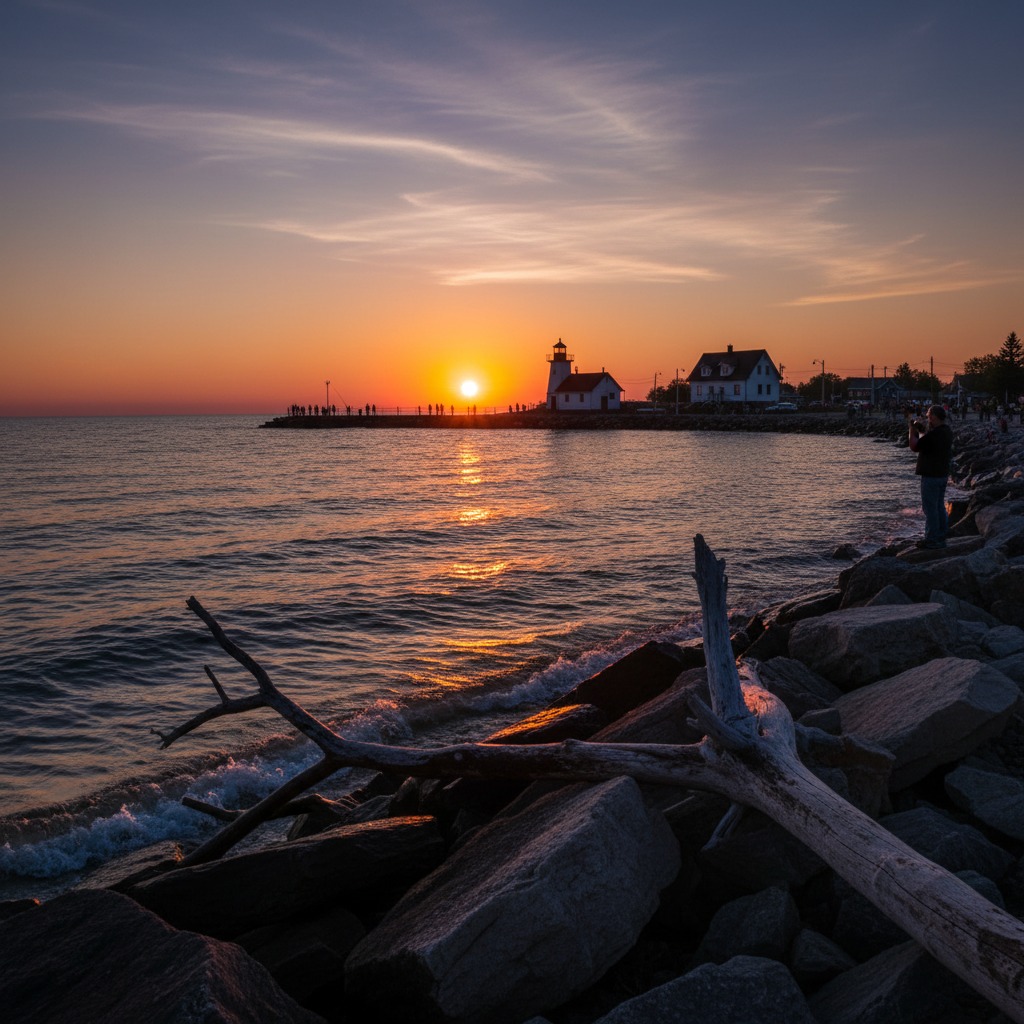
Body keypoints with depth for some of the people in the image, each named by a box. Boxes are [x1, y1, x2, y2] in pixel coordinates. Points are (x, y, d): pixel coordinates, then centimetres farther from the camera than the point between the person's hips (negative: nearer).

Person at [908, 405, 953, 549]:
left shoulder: (934, 434, -23)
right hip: (942, 474, 10)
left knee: (930, 508, -3)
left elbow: (914, 446, -16)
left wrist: (912, 430, -5)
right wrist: (922, 430, 13)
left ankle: (932, 540, 0)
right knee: (939, 506, 15)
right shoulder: (947, 432, 9)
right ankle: (940, 538, 21)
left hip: (931, 476, -10)